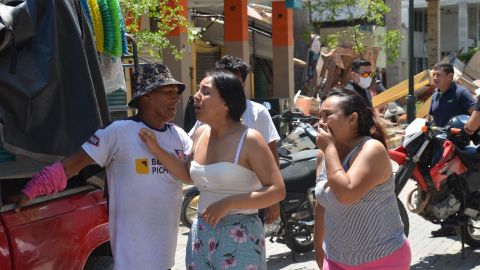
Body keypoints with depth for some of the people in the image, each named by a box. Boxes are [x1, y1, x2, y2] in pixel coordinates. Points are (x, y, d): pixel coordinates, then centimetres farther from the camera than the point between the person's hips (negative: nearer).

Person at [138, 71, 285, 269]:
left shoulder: (249, 139, -13)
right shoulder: (200, 134, 7)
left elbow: (277, 190, -16)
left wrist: (228, 203, -22)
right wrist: (156, 150, 11)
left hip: (240, 238, -6)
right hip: (201, 234, 6)